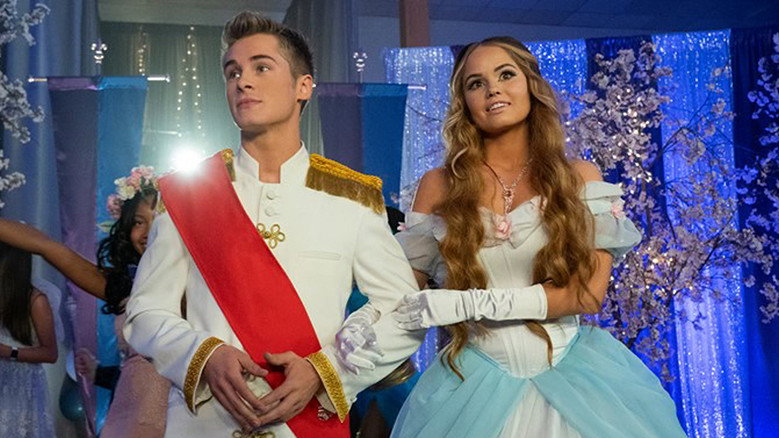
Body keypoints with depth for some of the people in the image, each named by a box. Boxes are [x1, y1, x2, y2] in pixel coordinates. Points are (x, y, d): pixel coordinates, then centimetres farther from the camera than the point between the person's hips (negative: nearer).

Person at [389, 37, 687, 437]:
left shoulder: (580, 178, 0)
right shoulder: (439, 186, 1)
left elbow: (589, 292, -9)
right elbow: (407, 287, 1)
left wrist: (470, 303, -17)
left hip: (571, 373, 0)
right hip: (478, 382, 0)